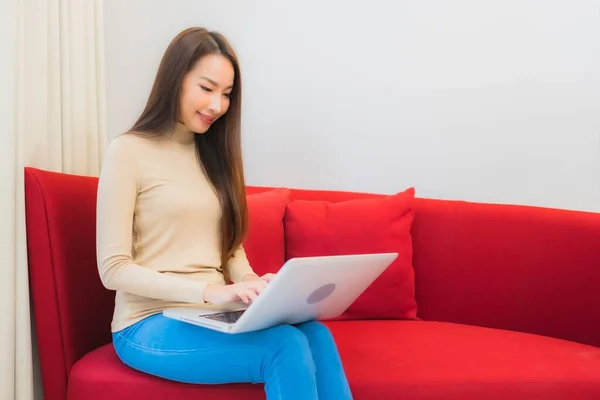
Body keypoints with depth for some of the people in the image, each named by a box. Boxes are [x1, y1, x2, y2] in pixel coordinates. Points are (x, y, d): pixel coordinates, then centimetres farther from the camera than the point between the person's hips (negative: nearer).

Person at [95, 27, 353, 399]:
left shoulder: (213, 153, 16)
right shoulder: (128, 152, -5)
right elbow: (113, 268, -10)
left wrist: (250, 282, -8)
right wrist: (209, 291, -22)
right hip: (151, 323, -5)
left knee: (316, 335, -26)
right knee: (286, 347, -31)